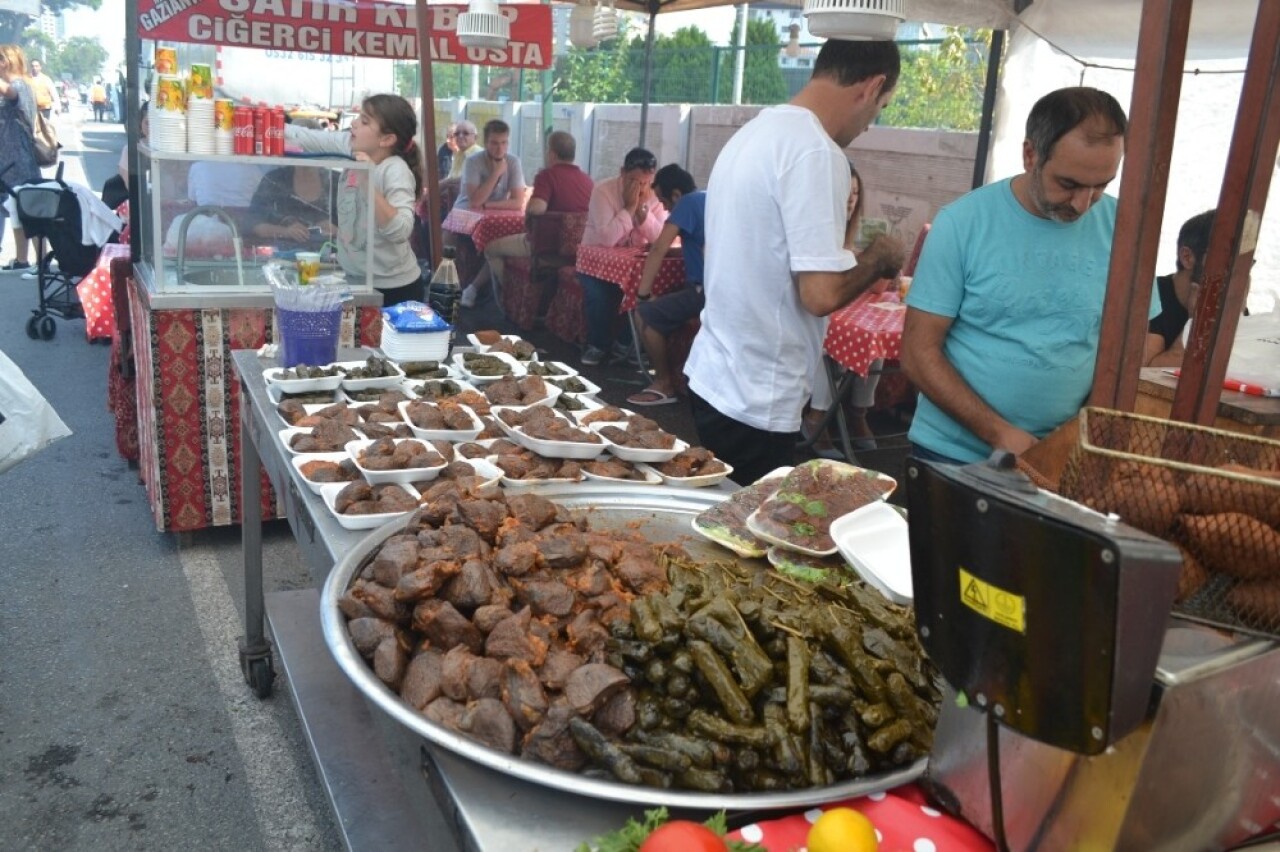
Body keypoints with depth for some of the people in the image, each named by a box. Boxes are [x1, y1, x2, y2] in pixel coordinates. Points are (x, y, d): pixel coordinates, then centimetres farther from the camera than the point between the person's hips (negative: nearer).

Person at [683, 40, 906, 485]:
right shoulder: (817, 151, -19)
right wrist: (880, 256, -5)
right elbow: (822, 293, -24)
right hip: (755, 400, -9)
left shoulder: (754, 131, 10)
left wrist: (853, 255, 21)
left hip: (712, 376, 9)